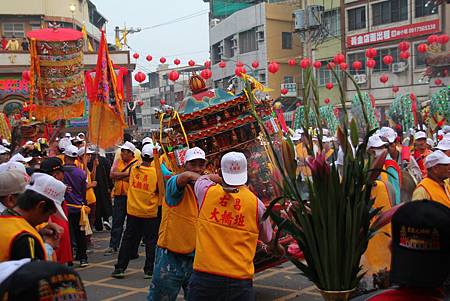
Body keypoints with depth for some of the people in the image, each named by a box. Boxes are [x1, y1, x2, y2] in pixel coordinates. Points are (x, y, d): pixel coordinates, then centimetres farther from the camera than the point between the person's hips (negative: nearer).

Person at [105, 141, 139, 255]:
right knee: (117, 221, 7)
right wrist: (127, 174, -13)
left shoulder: (137, 164, -6)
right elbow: (112, 174, -4)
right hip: (119, 195, 4)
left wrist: (119, 176, -13)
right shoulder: (118, 161, 9)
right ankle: (113, 246, 14)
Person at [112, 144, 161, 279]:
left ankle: (119, 268, 15)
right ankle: (149, 270, 9)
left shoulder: (133, 169, -5)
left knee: (128, 240, 12)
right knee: (151, 241, 7)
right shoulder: (156, 172, -13)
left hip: (133, 212, 3)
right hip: (150, 213, -3)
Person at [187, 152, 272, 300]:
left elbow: (203, 177, 22)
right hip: (239, 281, 0)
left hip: (203, 275, 1)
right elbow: (267, 238, 14)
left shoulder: (207, 191, -3)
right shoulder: (256, 204, -3)